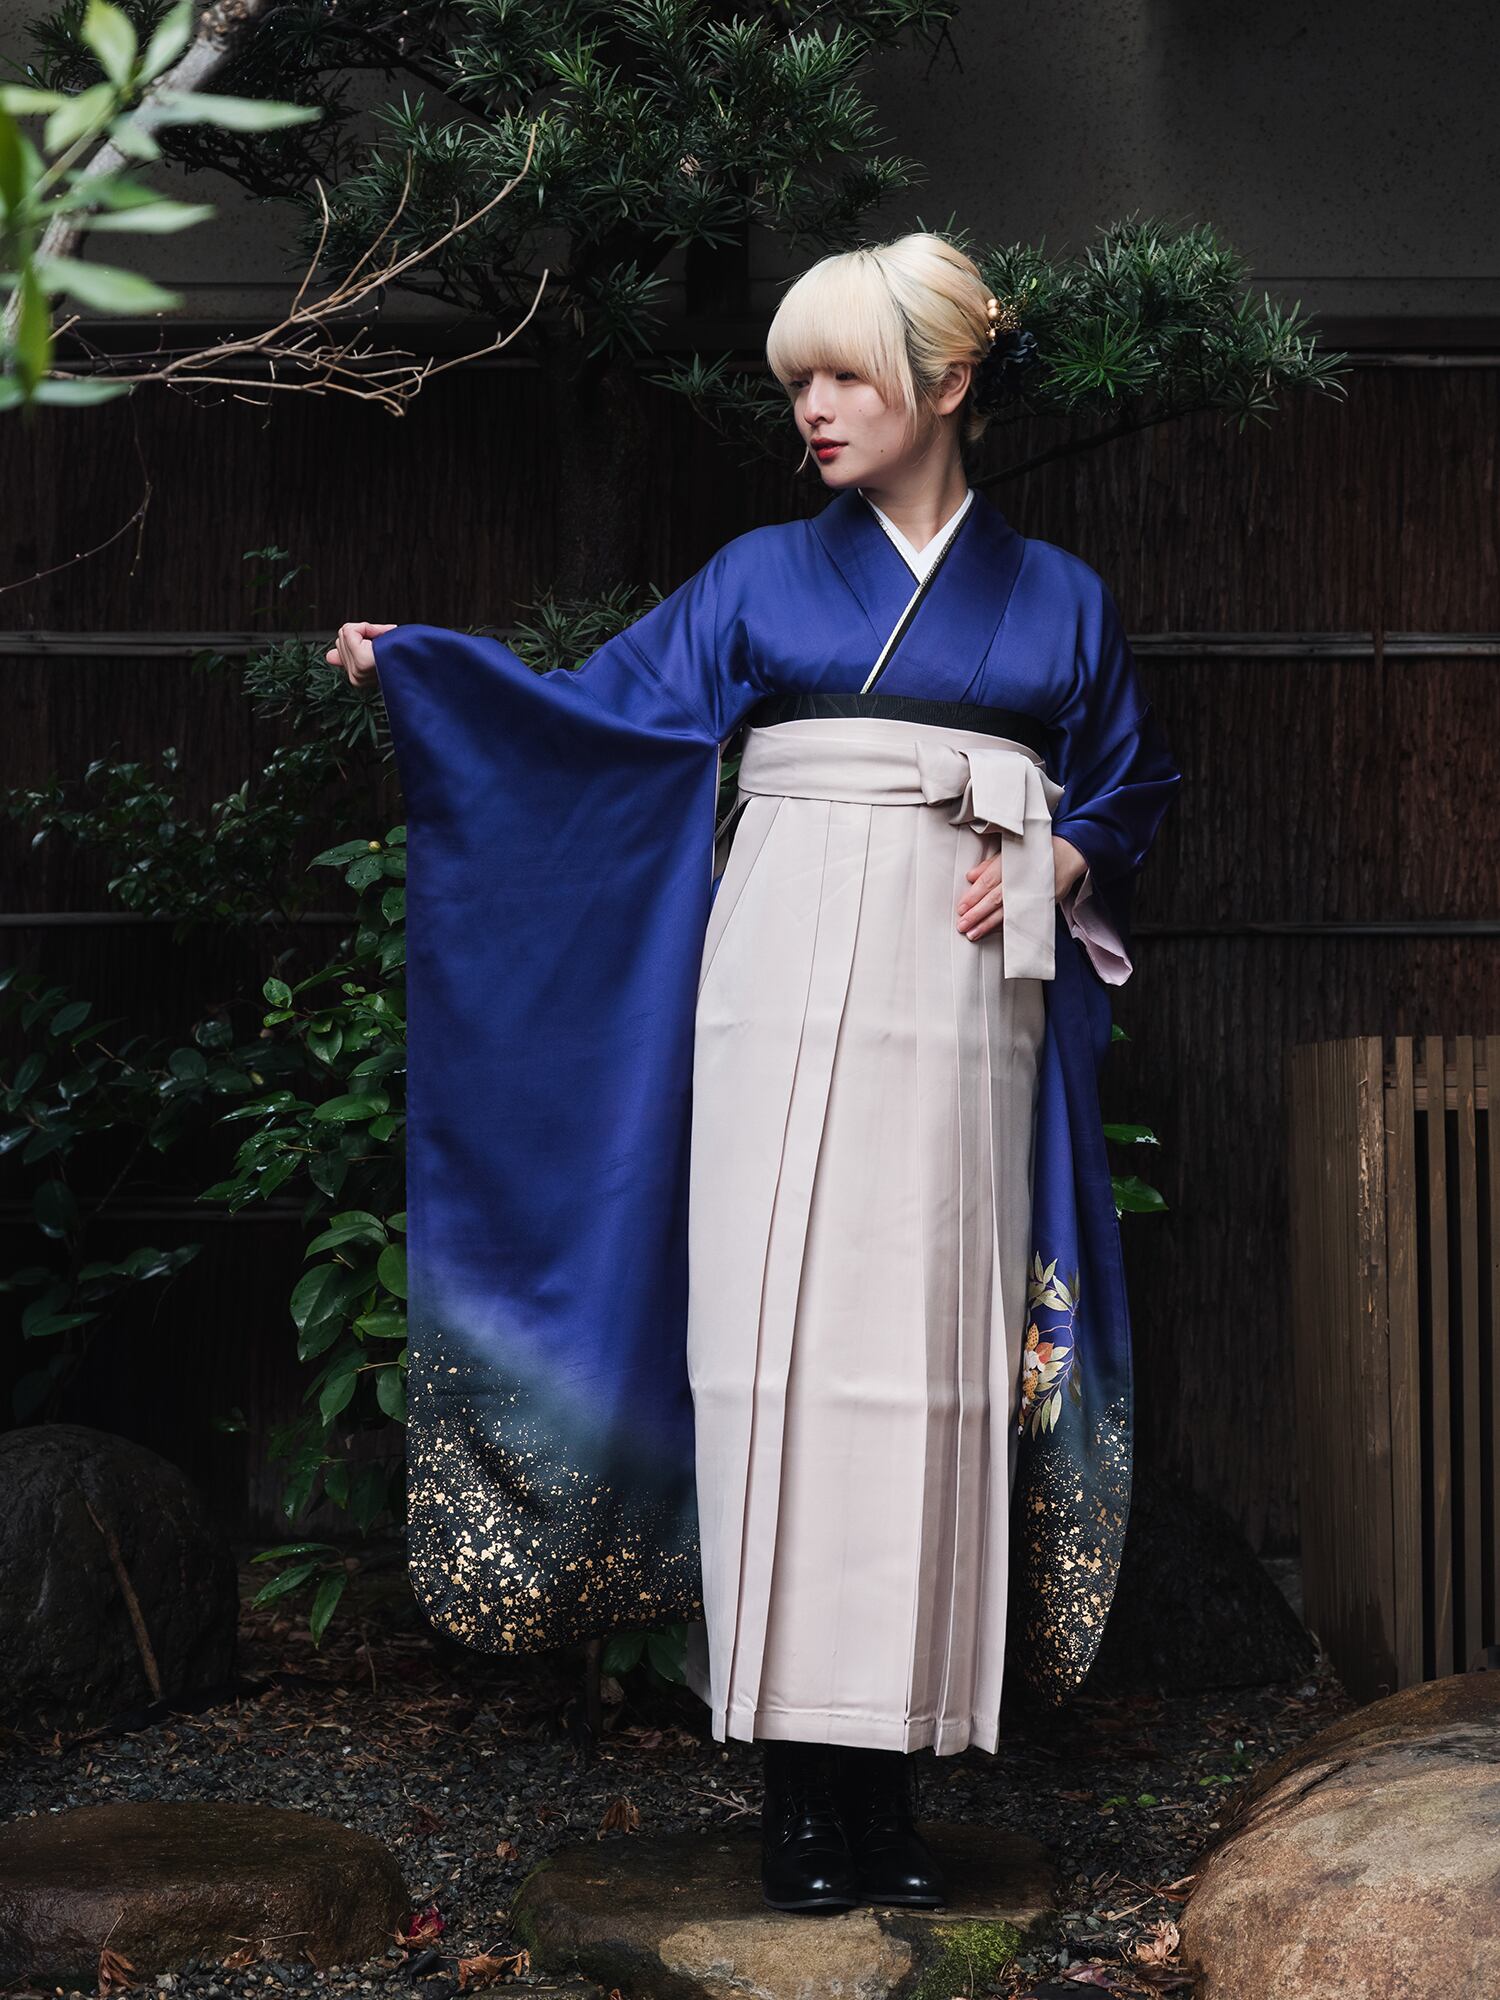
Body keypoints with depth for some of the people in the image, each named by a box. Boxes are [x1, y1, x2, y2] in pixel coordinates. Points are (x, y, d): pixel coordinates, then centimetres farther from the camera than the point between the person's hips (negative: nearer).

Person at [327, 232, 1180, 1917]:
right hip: (789, 999, 0)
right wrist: (413, 664, -6)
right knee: (787, 1349, -7)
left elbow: (1133, 784, 20)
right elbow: (604, 710, 7)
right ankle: (799, 1773, -3)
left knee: (932, 1361, -4)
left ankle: (890, 1773, 2)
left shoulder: (1056, 601, 14)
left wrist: (1056, 866, 0)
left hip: (959, 1008, 0)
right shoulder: (764, 578, 13)